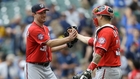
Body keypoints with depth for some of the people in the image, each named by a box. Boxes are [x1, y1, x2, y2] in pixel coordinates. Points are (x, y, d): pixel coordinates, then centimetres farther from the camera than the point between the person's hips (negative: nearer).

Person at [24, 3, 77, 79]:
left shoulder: (45, 28, 13)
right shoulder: (33, 29, -17)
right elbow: (50, 43, -27)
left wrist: (66, 45, 9)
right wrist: (68, 39, -31)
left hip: (47, 67, 9)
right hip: (34, 67, -9)